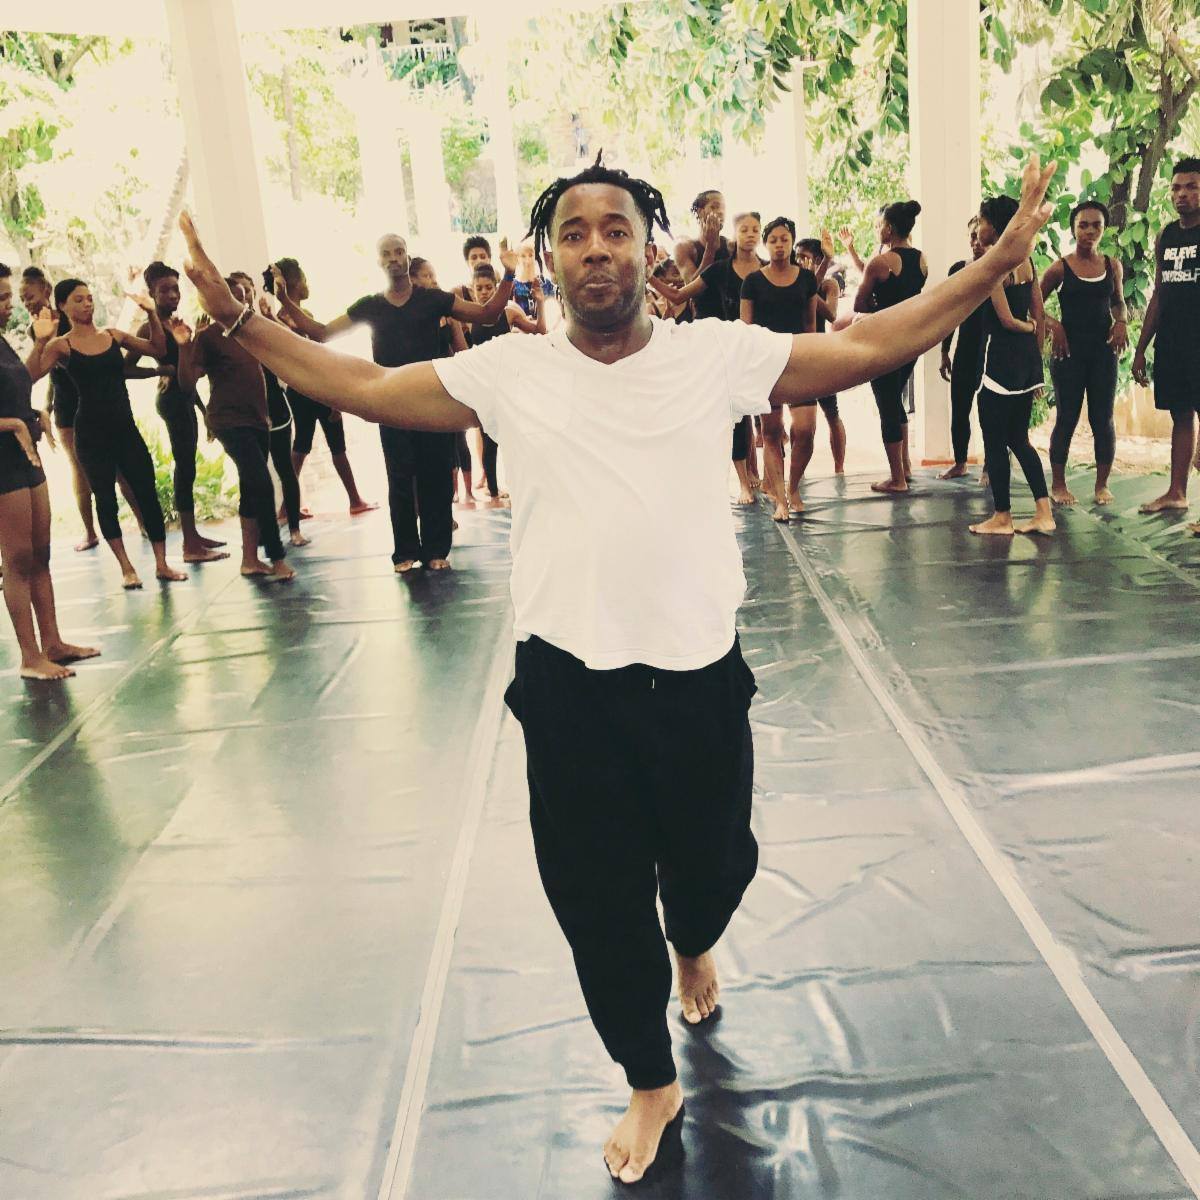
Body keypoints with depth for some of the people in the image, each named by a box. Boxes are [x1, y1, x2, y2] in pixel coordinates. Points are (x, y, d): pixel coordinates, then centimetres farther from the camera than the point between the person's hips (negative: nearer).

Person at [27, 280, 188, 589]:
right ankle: (126, 567, 12)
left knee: (147, 493, 0)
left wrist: (152, 315, -5)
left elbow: (158, 350, 7)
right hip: (91, 432, -3)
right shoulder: (61, 346, -4)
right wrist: (40, 342, -30)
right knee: (105, 497, 4)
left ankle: (162, 564, 7)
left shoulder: (114, 336, 7)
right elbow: (29, 376, -17)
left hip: (125, 427, 3)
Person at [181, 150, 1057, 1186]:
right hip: (570, 686, 0)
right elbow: (362, 387, 4)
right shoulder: (507, 371, -2)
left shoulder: (718, 353, -3)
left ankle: (693, 946, 60)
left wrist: (998, 263, -7)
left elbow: (869, 348, -2)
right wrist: (237, 319, 0)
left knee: (713, 866, 20)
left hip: (700, 678, 0)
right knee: (596, 900, 12)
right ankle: (653, 1088, 38)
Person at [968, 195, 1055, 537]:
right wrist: (1036, 361, 17)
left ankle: (1002, 517, 8)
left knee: (994, 440, 2)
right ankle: (1044, 513, 8)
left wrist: (1027, 328, 4)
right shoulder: (1026, 261, 11)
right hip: (1027, 356, 8)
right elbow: (1039, 318, 12)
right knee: (1019, 438, 14)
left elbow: (1006, 319, -17)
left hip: (1000, 354, -8)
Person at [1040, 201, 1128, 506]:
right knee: (1067, 418, 2)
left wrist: (1121, 322, -1)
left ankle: (1102, 484, 15)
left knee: (1103, 418, 4)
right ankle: (1058, 484, 13)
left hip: (1103, 348, 3)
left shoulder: (1113, 266, 7)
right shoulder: (1060, 268, -3)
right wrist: (1052, 324, -12)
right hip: (1070, 349, -3)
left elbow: (1119, 302, 18)